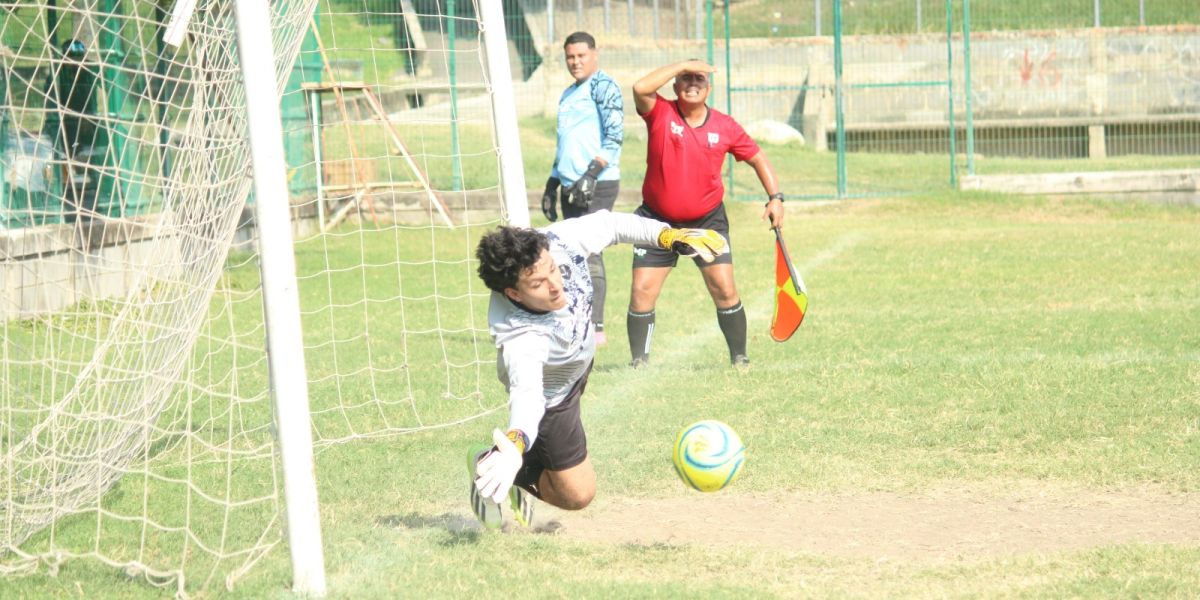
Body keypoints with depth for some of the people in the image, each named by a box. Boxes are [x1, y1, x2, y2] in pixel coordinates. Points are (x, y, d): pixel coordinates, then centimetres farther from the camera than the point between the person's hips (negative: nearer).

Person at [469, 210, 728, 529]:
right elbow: (526, 394, -64)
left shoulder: (559, 241, -35)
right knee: (577, 493, 2)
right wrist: (515, 443, -85)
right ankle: (492, 465, 18)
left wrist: (671, 236, -20)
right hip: (550, 396, -7)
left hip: (579, 366, 7)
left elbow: (611, 225, -15)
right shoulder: (521, 338, -49)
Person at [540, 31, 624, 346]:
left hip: (597, 185, -8)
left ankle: (595, 327, -15)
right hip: (571, 187, 8)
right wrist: (551, 186, 23)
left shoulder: (603, 86, -5)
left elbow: (615, 135, -15)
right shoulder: (568, 95, 21)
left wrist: (591, 173, -23)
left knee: (589, 254, -14)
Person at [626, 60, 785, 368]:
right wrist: (683, 65, -24)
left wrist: (775, 197, -3)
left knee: (725, 290, -6)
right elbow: (641, 88, -30)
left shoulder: (725, 127, -3)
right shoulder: (661, 114, -9)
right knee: (642, 291, -5)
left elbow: (757, 158, 9)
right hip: (658, 220, -1)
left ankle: (739, 357, 10)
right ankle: (638, 361, 9)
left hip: (708, 221, 1)